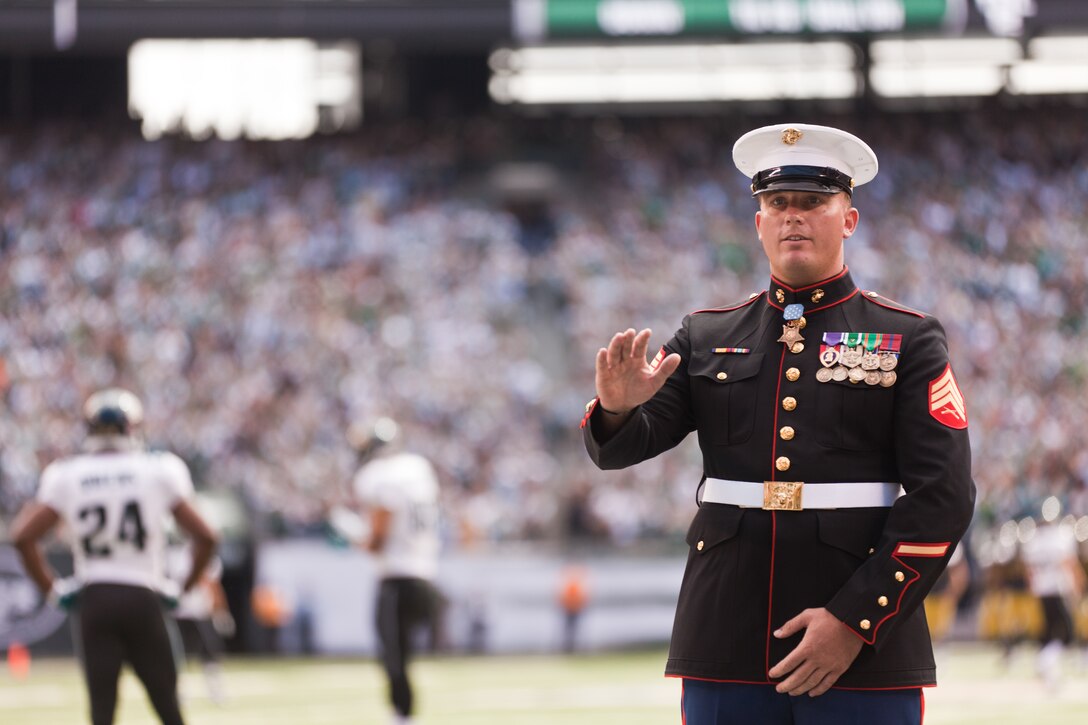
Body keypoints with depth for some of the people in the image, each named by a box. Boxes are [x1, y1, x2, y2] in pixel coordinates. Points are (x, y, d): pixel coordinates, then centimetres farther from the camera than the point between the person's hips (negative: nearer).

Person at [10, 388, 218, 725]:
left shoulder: (66, 476, 2)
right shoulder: (158, 472, 0)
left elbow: (23, 537, -4)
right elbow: (205, 537, -2)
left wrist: (51, 588, 5)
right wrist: (183, 587, 10)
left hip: (92, 598, 1)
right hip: (143, 598, -1)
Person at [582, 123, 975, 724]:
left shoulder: (908, 340, 3)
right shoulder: (707, 338, 12)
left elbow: (941, 498, -4)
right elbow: (619, 448, 4)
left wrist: (855, 622, -12)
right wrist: (617, 408, -21)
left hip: (865, 649, -2)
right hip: (726, 652, 2)